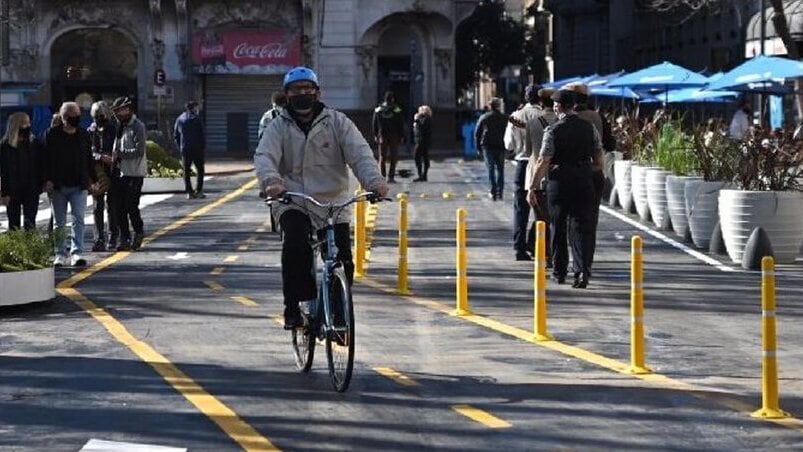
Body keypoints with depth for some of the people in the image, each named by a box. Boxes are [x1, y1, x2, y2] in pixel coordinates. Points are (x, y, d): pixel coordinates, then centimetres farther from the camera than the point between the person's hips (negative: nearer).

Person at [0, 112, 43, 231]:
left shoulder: (34, 143, 5)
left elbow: (39, 167, 7)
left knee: (30, 224, 1)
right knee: (14, 225, 4)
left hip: (31, 191, 2)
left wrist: (40, 186, -3)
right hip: (13, 192, -2)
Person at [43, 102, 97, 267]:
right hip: (58, 185, -1)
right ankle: (60, 254, 15)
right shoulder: (53, 135, -1)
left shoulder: (84, 135, 8)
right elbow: (47, 159, -2)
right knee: (59, 222, 6)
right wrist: (48, 180, -10)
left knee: (78, 219, -8)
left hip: (79, 185, 1)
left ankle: (77, 253, -10)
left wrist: (93, 180, 12)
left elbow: (89, 159, 14)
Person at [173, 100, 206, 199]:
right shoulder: (197, 119, -6)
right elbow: (202, 135, -10)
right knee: (200, 169, 7)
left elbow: (175, 135, 11)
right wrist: (204, 147, -1)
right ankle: (199, 191, 1)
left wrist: (180, 147, 15)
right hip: (197, 149, -4)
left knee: (186, 171, 6)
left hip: (185, 149, 4)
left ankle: (189, 192, 2)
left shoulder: (179, 119, 9)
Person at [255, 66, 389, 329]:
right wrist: (271, 181, -33)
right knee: (295, 243, -29)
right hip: (293, 202, -1)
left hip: (332, 202, 1)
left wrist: (374, 181, -26)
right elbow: (264, 156, -9)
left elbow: (359, 153, -6)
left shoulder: (337, 122, 5)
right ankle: (293, 307, -20)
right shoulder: (279, 126, 6)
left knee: (343, 258, -7)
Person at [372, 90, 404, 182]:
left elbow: (374, 124, 5)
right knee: (393, 158, 4)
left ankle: (382, 177, 5)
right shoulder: (396, 110, -8)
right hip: (394, 137, -2)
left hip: (382, 137, 2)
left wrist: (375, 135, 11)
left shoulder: (378, 109, 0)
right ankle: (390, 177, -2)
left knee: (382, 158, 9)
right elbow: (401, 124, -5)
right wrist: (401, 136, 2)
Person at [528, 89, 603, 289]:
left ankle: (559, 272, 22)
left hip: (559, 181, -2)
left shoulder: (553, 131, -9)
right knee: (581, 227, 3)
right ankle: (581, 271, -13)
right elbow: (599, 163, 5)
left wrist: (532, 188, -7)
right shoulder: (589, 128, 2)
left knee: (557, 227, 13)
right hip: (584, 182, 2)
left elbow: (543, 163, -12)